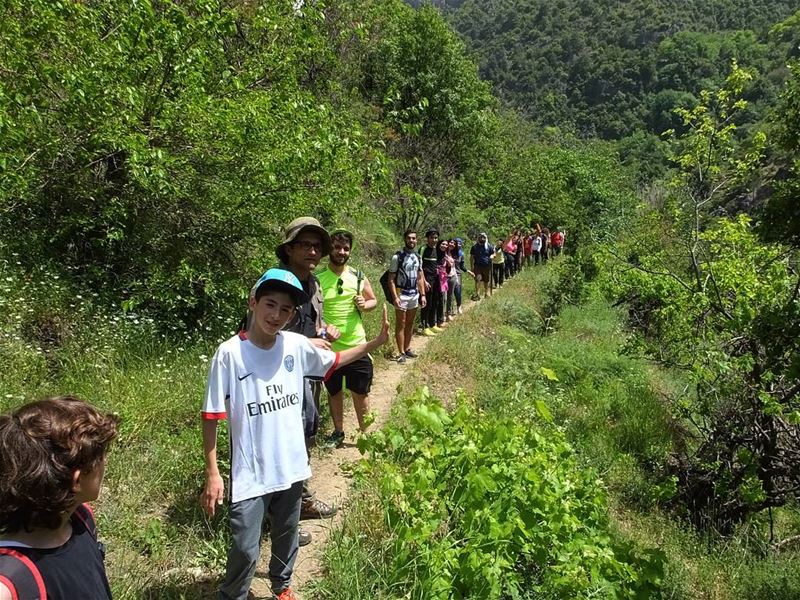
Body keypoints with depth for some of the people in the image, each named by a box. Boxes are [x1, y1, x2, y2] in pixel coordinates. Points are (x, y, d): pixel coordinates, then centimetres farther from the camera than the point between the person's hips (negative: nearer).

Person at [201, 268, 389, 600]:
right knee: (245, 551, 2)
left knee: (286, 537, 24)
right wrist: (212, 473, -12)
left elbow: (333, 361, 14)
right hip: (250, 473, -4)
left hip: (290, 467, 5)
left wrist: (375, 343, 6)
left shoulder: (296, 345, -6)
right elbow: (211, 417, -12)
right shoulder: (229, 353, -17)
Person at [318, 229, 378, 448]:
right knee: (334, 392, 16)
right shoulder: (317, 278, -6)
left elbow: (374, 301, 12)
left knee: (361, 393, 10)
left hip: (356, 345, 1)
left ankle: (365, 433, 27)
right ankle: (338, 432, 35)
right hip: (330, 347, -1)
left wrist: (365, 305, -10)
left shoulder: (358, 276, 1)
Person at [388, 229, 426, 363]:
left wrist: (422, 294, 8)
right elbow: (391, 279, -12)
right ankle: (401, 353, 7)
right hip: (402, 295, -6)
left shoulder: (418, 257, 8)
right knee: (400, 325, 1)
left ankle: (407, 349, 23)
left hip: (414, 295, 6)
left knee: (410, 324, 13)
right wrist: (395, 297, -19)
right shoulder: (397, 257, -11)